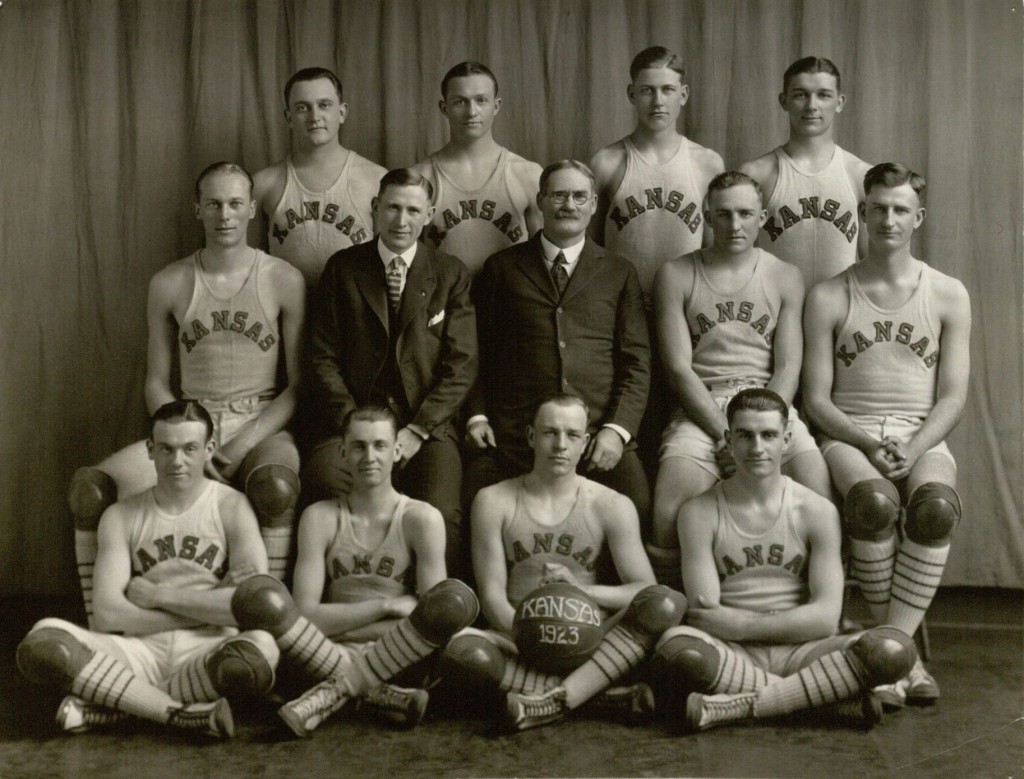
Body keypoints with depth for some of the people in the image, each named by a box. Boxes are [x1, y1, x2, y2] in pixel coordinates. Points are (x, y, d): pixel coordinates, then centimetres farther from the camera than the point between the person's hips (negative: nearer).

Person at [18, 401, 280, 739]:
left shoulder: (231, 507, 2)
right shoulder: (122, 517, 9)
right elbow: (107, 615, -4)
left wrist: (157, 595, -7)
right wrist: (209, 608, -7)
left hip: (206, 652, -1)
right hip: (141, 650, 2)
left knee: (261, 652, -37)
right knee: (42, 641, -24)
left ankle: (110, 704, -18)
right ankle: (184, 713, -22)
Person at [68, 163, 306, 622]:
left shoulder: (284, 281, 0)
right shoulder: (169, 285, 7)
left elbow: (299, 383, -1)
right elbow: (156, 384, 9)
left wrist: (242, 446, -14)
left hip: (262, 427, -2)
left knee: (277, 487, -39)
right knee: (88, 488, -21)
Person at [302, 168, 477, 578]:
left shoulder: (451, 274, 11)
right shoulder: (342, 269, 12)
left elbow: (461, 365, 4)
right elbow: (322, 359, 6)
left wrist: (416, 431, -8)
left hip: (429, 426, 0)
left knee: (441, 516, -30)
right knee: (325, 475, -33)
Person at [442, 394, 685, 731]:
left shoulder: (610, 505, 6)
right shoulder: (495, 501, 5)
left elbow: (647, 590, -2)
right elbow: (492, 595, -2)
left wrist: (580, 588, -20)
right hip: (519, 639, 0)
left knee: (669, 604, -26)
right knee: (461, 648, -34)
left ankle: (558, 698, -33)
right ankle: (603, 697, -30)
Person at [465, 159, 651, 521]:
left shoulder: (619, 273, 16)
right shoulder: (502, 268, 16)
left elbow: (637, 361, 10)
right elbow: (477, 351, 16)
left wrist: (618, 429, -5)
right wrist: (476, 416, 0)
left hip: (599, 434, 0)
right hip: (512, 434, 0)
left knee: (639, 506, -26)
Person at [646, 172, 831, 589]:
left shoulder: (784, 277, 13)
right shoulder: (676, 276, 8)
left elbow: (788, 367, 5)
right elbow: (679, 367, -1)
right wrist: (725, 435, -12)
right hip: (700, 409, -1)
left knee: (818, 487, -26)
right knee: (670, 507, -29)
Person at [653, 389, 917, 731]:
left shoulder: (817, 511, 5)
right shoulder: (700, 513, 2)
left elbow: (826, 617, -4)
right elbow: (706, 618, -6)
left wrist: (739, 625, -9)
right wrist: (791, 622, -8)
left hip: (800, 652, 2)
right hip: (734, 657, -2)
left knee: (895, 648, -26)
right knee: (677, 648, -36)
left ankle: (737, 705, -27)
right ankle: (808, 695, -20)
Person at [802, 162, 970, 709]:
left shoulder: (948, 295, 10)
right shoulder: (828, 298, 7)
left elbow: (953, 397, 4)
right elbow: (816, 399, 3)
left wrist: (912, 449, -14)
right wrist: (869, 444, -14)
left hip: (922, 438, 1)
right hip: (848, 436, -1)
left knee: (936, 507, -34)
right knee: (873, 502, -35)